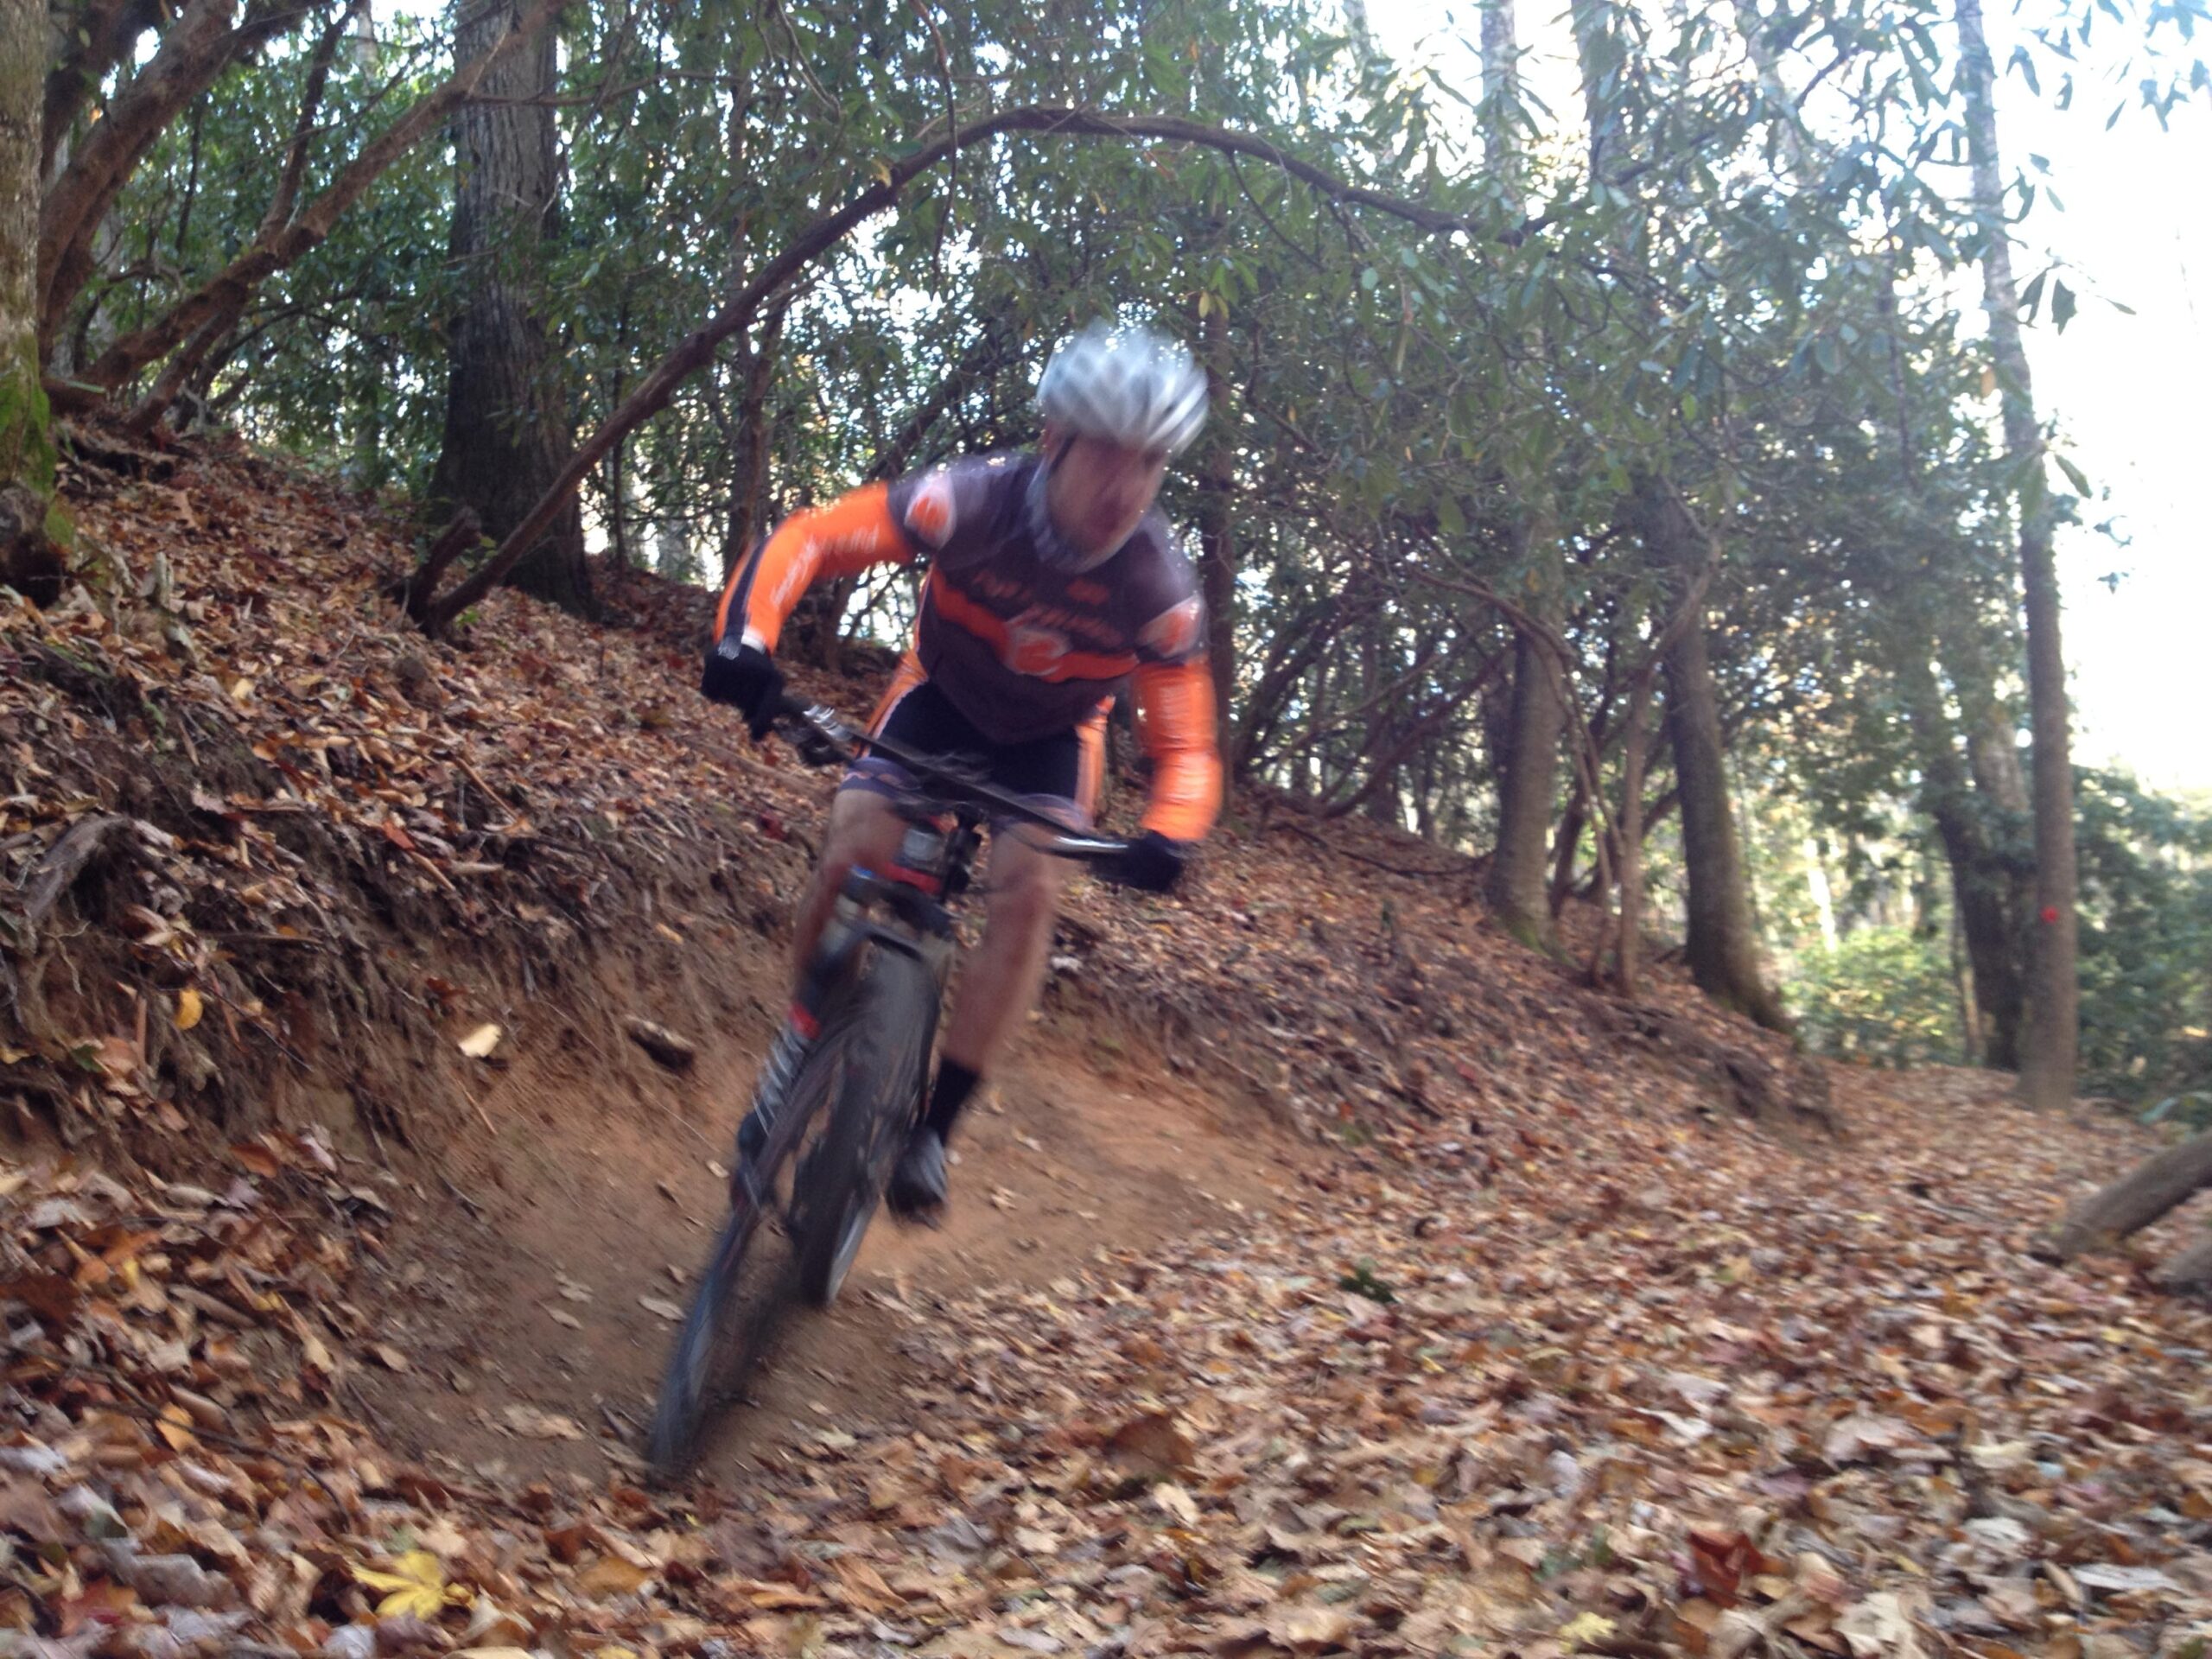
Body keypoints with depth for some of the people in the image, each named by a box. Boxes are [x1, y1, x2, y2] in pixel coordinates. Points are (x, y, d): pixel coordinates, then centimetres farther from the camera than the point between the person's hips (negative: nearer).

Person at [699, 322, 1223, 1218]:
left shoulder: (1160, 589, -30)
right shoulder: (974, 500, -34)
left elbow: (1184, 744, -24)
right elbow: (811, 536, -31)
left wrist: (1167, 837, -45)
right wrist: (745, 635, -49)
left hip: (1051, 736, 0)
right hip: (940, 695, 0)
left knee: (1028, 890, -23)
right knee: (852, 856, -19)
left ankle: (932, 1129, -12)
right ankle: (800, 1052, 7)